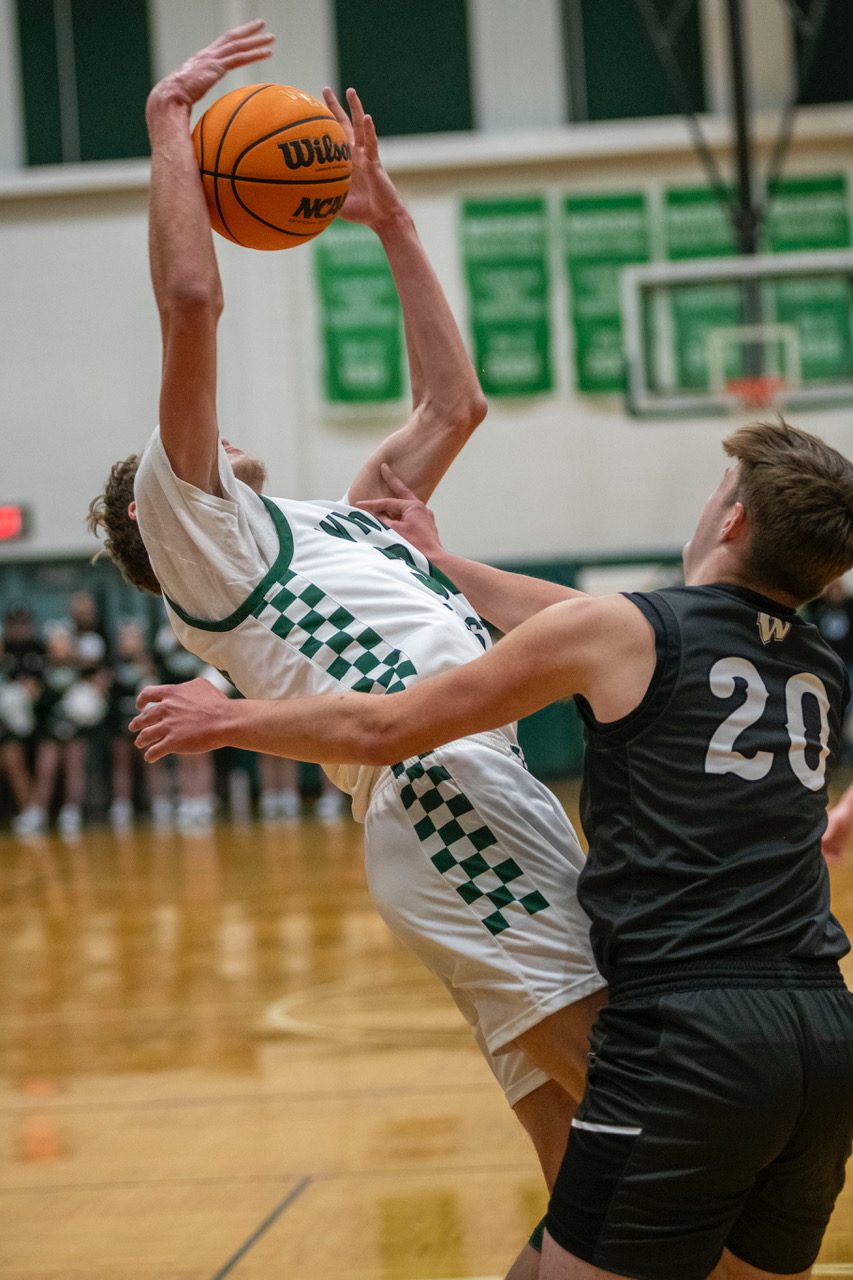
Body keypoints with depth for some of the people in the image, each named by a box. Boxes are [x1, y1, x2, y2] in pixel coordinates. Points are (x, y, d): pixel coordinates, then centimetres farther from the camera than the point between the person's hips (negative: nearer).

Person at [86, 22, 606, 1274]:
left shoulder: (332, 524, 33)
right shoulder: (190, 528, 8)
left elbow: (452, 404, 37)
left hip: (504, 814, 9)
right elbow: (191, 301, -3)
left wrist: (389, 218, 36)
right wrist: (170, 119, 6)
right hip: (443, 807, -9)